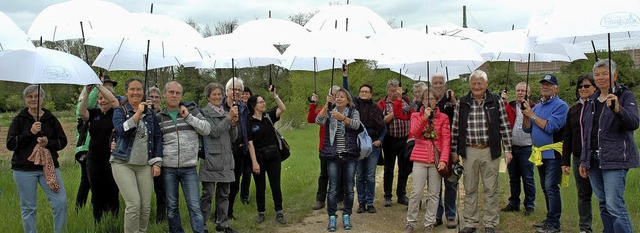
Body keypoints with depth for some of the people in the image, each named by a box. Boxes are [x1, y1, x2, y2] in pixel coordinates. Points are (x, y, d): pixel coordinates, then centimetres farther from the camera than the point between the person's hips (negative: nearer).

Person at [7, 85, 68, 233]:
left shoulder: (51, 119, 6)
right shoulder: (19, 119, 2)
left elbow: (63, 141, 7)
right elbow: (10, 144, -4)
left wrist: (48, 142, -13)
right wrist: (30, 133, -15)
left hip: (49, 167, 1)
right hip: (24, 169, -1)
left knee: (61, 202, -8)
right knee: (28, 208, 5)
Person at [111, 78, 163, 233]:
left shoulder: (150, 112, 10)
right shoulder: (120, 111, 1)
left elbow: (158, 137, 11)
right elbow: (121, 130, -18)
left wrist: (157, 162, 4)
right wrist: (137, 114, -25)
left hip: (145, 165, 3)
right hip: (123, 163, -3)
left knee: (146, 206, 1)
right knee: (134, 204, -14)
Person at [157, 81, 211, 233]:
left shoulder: (191, 110, 4)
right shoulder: (159, 117, 6)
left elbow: (207, 130, -2)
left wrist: (188, 116, -9)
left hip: (189, 168, -1)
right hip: (168, 168, 1)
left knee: (194, 207, -3)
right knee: (172, 207, 9)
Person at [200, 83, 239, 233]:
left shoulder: (226, 113, 15)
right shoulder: (205, 113, -3)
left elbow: (233, 137, 13)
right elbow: (214, 131, -15)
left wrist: (233, 124, -5)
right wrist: (229, 118, -18)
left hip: (226, 160, 6)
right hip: (211, 160, -6)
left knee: (224, 194, 10)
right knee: (208, 195, -4)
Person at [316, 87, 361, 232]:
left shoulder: (354, 112, 3)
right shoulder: (329, 112, 6)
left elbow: (356, 125, -17)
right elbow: (319, 121, -13)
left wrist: (342, 117, -34)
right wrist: (326, 105, -26)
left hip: (350, 156, 0)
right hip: (333, 156, 0)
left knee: (349, 188, 6)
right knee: (333, 189, 0)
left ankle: (346, 216, 18)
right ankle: (332, 218, 9)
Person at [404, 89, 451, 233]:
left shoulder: (443, 118, 6)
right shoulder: (416, 116, 8)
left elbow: (446, 140, -1)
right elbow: (414, 133, -10)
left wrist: (443, 159, -12)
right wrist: (424, 117, -21)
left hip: (436, 159, 1)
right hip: (420, 158, -1)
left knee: (434, 193, 5)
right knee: (416, 192, -4)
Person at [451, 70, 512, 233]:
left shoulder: (496, 101, 0)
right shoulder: (462, 103, 2)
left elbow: (504, 127, 1)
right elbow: (455, 129, 5)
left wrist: (507, 150, -2)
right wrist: (454, 151, 4)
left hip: (490, 152, -1)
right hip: (469, 152, 1)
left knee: (491, 189, 6)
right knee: (469, 189, 9)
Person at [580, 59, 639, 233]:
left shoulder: (625, 96, -2)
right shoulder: (591, 101, 16)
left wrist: (618, 109, -37)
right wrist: (583, 160, 18)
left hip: (615, 159, -6)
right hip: (594, 160, 7)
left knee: (614, 205, -13)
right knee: (603, 205, 10)